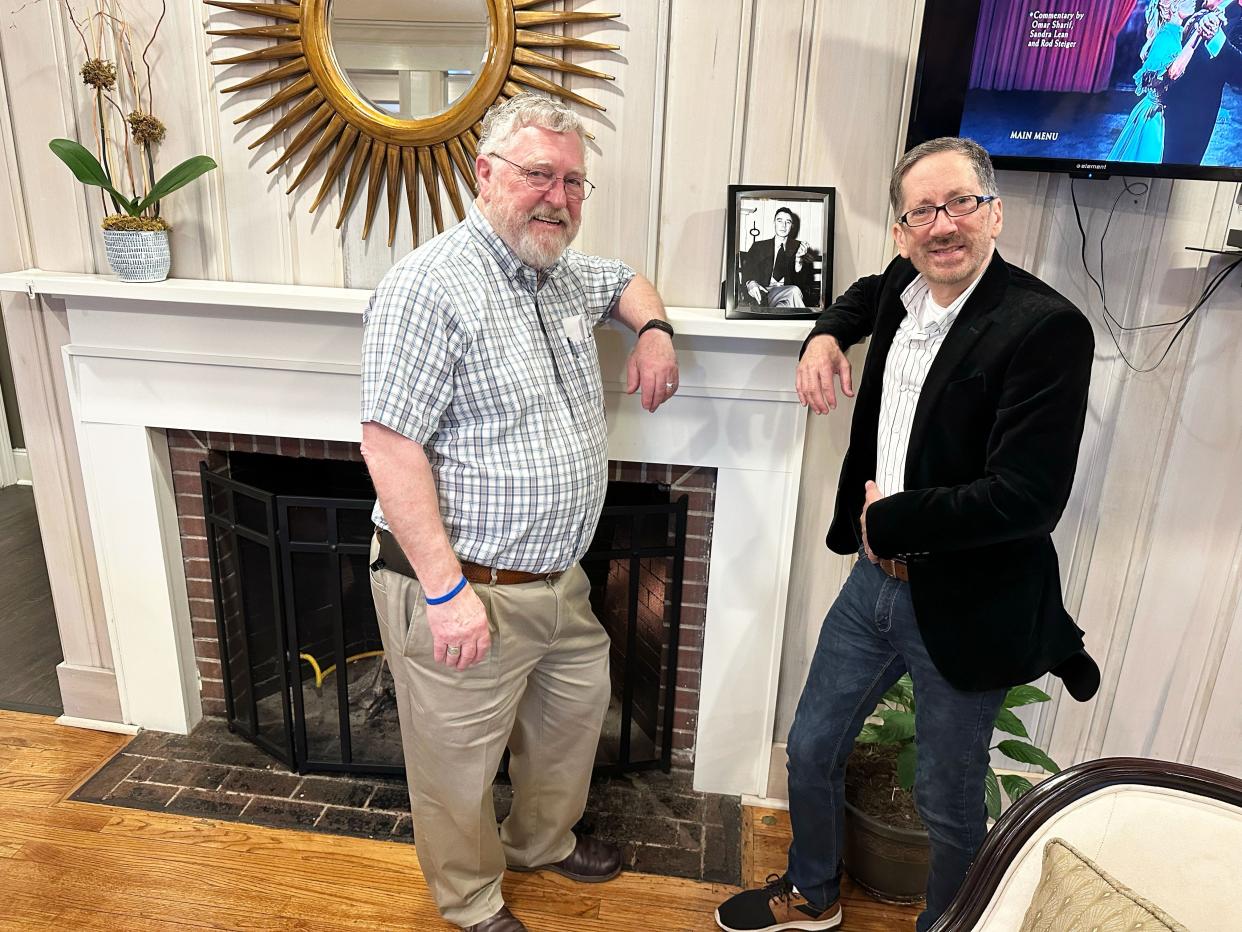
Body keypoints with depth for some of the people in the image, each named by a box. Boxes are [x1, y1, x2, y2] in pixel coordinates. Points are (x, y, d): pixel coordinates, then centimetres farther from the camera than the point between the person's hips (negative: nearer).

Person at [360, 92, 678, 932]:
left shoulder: (563, 274, 7)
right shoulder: (430, 286, -20)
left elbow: (626, 280, 30)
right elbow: (388, 443, -23)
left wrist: (654, 327, 6)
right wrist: (446, 590, -25)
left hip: (560, 580, 9)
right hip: (467, 591, -8)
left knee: (577, 711, 25)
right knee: (461, 762, 12)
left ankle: (543, 840, 53)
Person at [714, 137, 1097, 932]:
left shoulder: (1048, 327, -20)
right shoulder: (904, 289, 2)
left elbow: (1028, 499, -26)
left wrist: (888, 519, -15)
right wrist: (828, 334, 6)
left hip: (965, 609, -6)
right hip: (877, 582, 7)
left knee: (950, 805, 14)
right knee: (811, 750, 20)